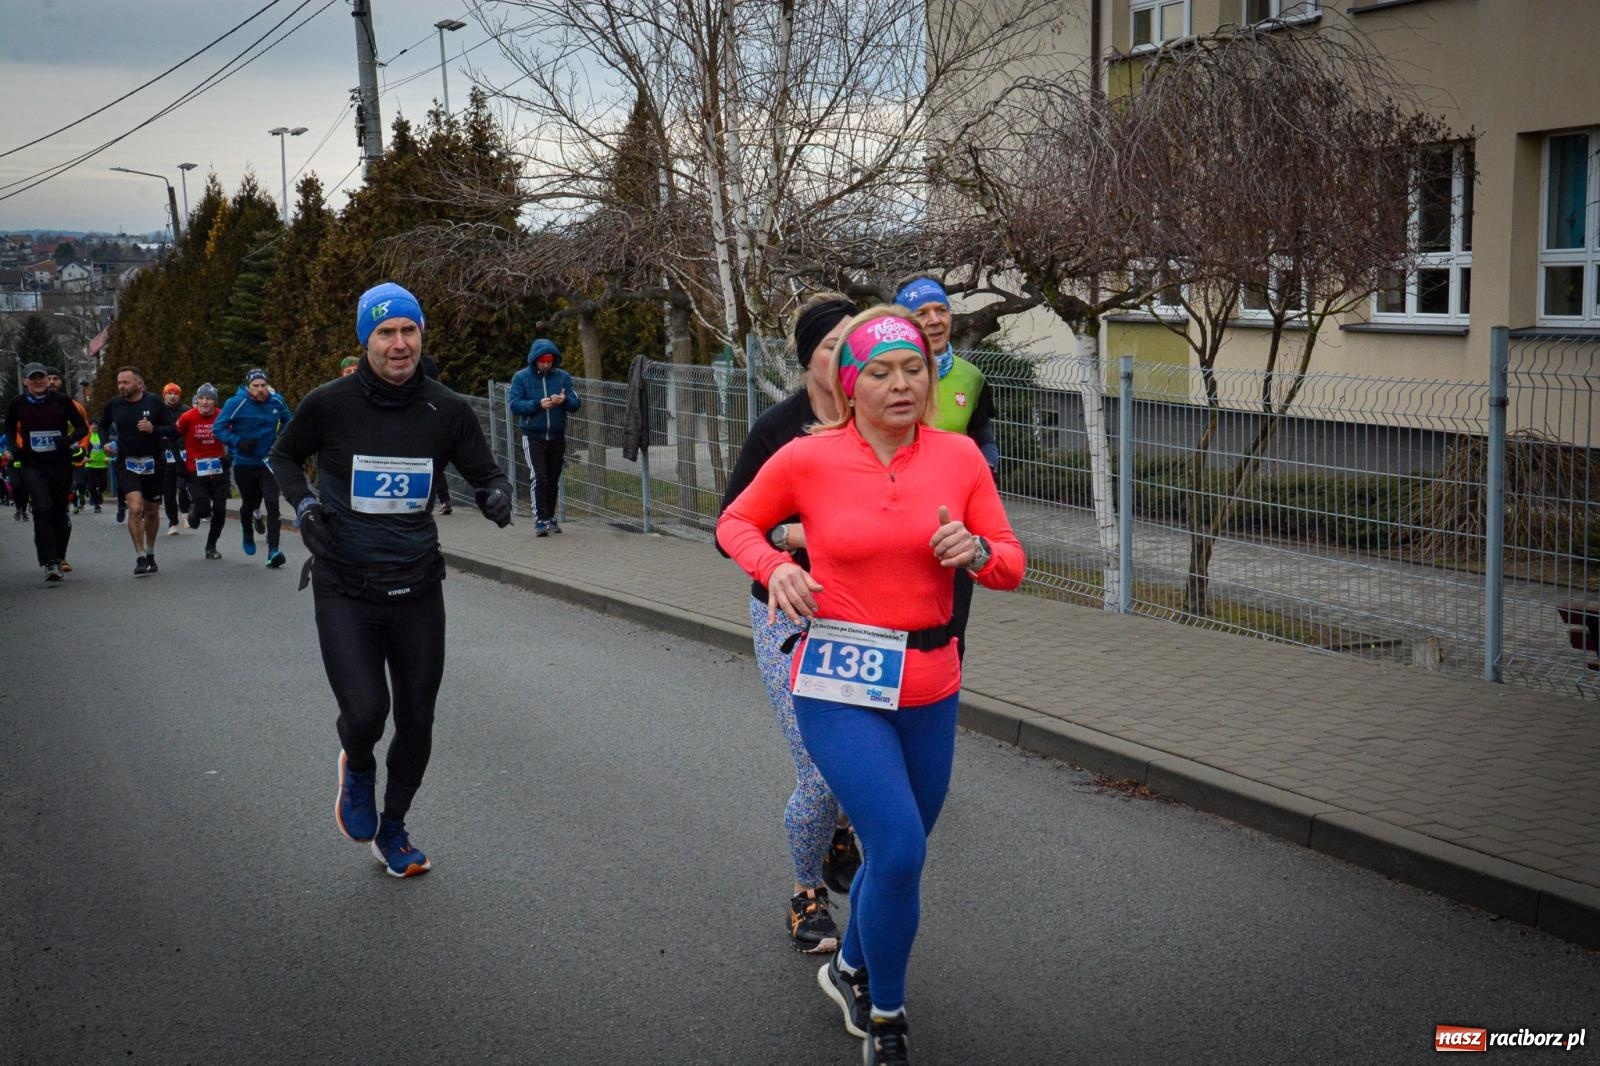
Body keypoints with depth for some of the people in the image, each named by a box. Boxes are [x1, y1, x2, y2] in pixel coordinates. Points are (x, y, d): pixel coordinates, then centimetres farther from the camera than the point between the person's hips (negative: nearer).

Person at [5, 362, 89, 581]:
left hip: (61, 463, 1)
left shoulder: (62, 400, -2)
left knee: (59, 510, 9)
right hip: (33, 465, -1)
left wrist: (68, 441, -14)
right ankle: (49, 563, -18)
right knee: (43, 508, -17)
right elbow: (9, 427, 20)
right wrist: (15, 447, 4)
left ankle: (58, 557, 28)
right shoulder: (17, 404, 1)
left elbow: (82, 427, 4)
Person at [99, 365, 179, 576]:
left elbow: (173, 430, -3)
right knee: (135, 508, -18)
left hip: (153, 463, 0)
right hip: (127, 464, 0)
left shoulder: (154, 403, -6)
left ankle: (150, 554, 32)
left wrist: (154, 429, -20)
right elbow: (103, 426, 18)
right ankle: (140, 558, -11)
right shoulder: (114, 404, 0)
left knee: (152, 511, 13)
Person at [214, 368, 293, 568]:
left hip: (268, 461, 1)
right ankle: (247, 534, 48)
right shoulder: (236, 403, -11)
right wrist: (237, 442, -22)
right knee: (250, 504, 15)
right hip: (245, 463, -1)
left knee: (272, 503, -15)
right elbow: (218, 427, -9)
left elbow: (288, 419, 17)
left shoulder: (276, 401, -3)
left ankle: (273, 552, -19)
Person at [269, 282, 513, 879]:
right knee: (365, 713, -18)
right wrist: (302, 500, -9)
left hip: (417, 589, 3)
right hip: (345, 590, -2)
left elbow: (486, 474, 6)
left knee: (416, 723, 10)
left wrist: (496, 495, -18)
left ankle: (391, 829, 36)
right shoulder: (330, 404, -7)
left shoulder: (445, 410, -3)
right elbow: (284, 456, 11)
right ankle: (358, 769, 21)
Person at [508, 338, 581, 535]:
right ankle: (539, 520, -12)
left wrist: (564, 400, -22)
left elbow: (576, 403, 0)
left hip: (557, 436, 3)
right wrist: (538, 404, -22)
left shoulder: (563, 377, 4)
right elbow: (515, 405, -8)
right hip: (533, 436, -3)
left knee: (554, 480, 10)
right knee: (538, 478, -12)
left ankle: (550, 518, 22)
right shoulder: (521, 377, -1)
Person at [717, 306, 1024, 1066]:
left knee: (899, 850, 17)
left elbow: (1011, 566, 3)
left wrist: (975, 550, -19)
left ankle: (850, 969, 48)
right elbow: (735, 523, 8)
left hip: (929, 687, 4)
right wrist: (774, 568, -12)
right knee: (900, 849, -15)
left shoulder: (959, 456, -2)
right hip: (839, 687, -4)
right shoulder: (807, 460, -8)